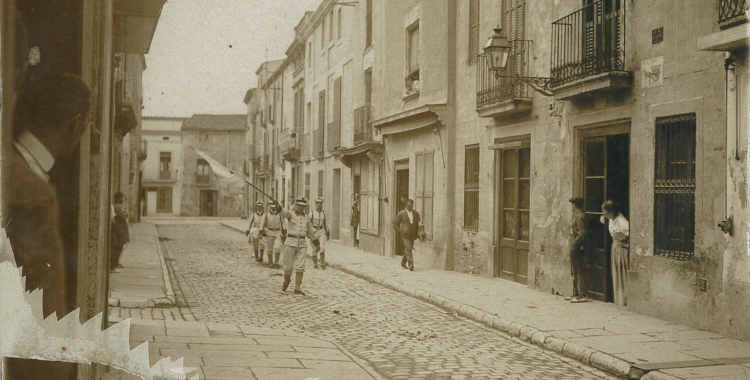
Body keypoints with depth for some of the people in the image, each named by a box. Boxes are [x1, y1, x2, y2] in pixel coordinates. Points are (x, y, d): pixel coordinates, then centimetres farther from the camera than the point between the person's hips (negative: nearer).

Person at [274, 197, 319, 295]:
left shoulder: (306, 218, 13)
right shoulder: (291, 214, 0)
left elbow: (311, 231, 25)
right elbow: (283, 212, -22)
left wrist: (316, 242, 32)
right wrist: (277, 206, -44)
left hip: (302, 244, 3)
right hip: (290, 242, -3)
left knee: (300, 267, -2)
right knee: (288, 266, 1)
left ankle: (297, 288, 3)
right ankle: (286, 281, 30)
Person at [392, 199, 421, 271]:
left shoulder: (416, 213, 7)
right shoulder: (401, 214, -3)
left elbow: (419, 223, 14)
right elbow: (395, 223, 3)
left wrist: (418, 232, 1)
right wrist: (400, 231, -5)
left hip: (412, 235, 4)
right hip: (405, 234, -4)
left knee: (407, 250, 12)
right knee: (408, 249, -14)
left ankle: (403, 264, 29)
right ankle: (411, 266, -18)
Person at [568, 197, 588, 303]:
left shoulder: (579, 216, -16)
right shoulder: (575, 215, 14)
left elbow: (582, 232, -22)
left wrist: (574, 243, -21)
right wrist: (571, 239, 10)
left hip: (578, 248, -11)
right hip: (574, 247, 11)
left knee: (579, 272, -7)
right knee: (574, 272, 16)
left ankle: (582, 295, -5)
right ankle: (576, 294, 24)